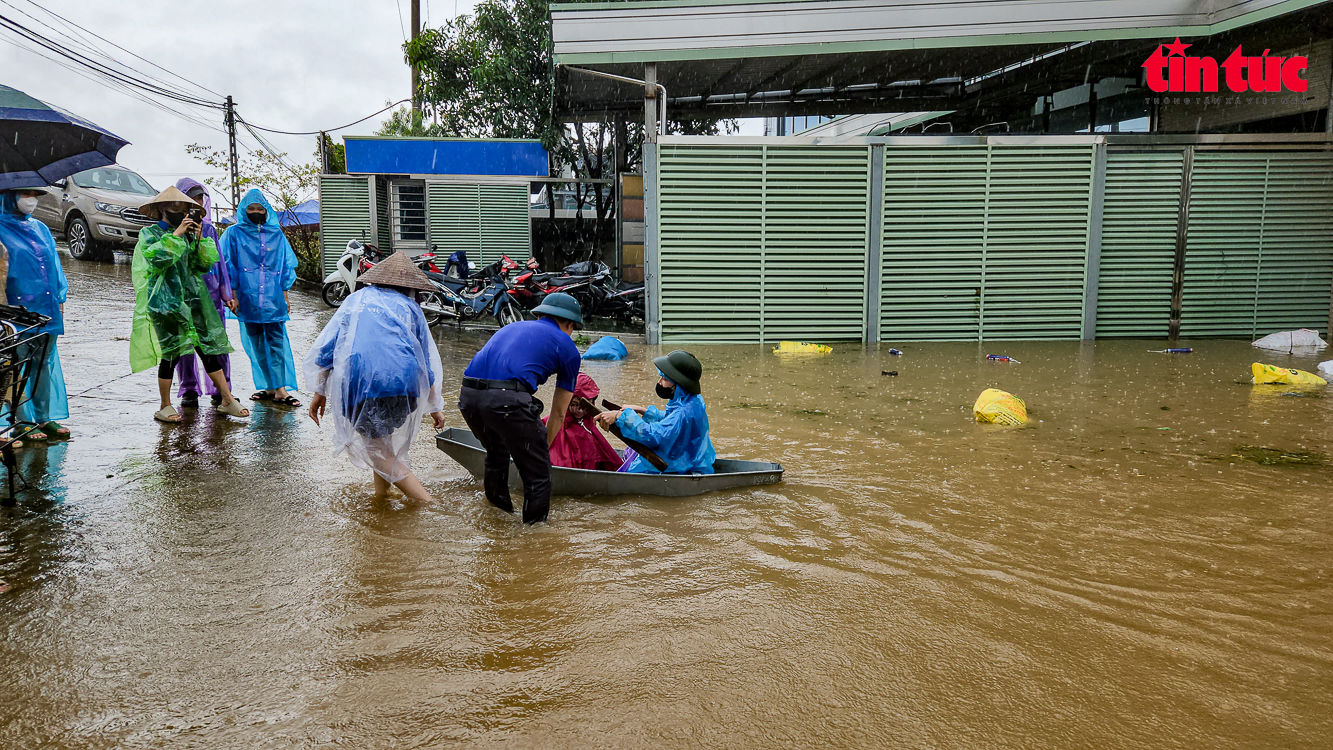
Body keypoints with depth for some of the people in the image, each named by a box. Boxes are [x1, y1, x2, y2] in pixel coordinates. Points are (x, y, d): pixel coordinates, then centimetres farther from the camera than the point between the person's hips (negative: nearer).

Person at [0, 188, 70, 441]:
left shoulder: (41, 229, 16)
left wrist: (60, 297, 14)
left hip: (46, 308, 6)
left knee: (46, 361, 10)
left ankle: (46, 417, 18)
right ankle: (24, 422, 6)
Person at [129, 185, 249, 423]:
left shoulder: (187, 234, 16)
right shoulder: (150, 233, 3)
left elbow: (205, 263, 10)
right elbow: (157, 257, -16)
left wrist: (199, 239, -2)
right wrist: (177, 234, -15)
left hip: (192, 300, 5)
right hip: (165, 302, -5)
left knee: (209, 349, 2)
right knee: (170, 354, -2)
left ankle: (227, 400, 6)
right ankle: (165, 407, 11)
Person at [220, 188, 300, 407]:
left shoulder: (276, 234, 12)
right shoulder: (234, 234, 6)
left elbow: (286, 265, 14)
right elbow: (228, 267, 4)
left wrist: (284, 294, 9)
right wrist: (233, 295, -3)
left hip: (273, 297, 1)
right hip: (247, 298, 0)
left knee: (276, 342, -6)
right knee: (256, 344, 3)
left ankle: (280, 389, -8)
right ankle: (271, 388, 9)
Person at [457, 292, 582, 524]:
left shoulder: (512, 327, 34)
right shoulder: (567, 348, 18)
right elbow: (559, 414, 23)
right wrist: (543, 447, 41)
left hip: (468, 394, 7)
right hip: (507, 399, -7)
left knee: (496, 453, 32)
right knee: (538, 474, 8)